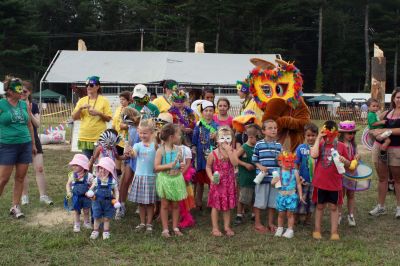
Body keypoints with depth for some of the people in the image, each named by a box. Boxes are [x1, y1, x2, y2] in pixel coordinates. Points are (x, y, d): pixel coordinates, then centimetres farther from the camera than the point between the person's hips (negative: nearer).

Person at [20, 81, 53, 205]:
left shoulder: (34, 105, 2)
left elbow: (37, 124, -4)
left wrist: (29, 112, -19)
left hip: (33, 140, 1)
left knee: (39, 168, -2)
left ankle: (43, 195, 5)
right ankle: (24, 196, 18)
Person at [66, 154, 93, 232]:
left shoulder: (88, 176, -15)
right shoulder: (72, 175, -7)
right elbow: (68, 184, 2)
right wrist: (69, 192, -11)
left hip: (86, 196, -1)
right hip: (76, 196, 1)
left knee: (86, 211, 13)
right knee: (77, 211, 10)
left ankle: (86, 223, 34)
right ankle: (76, 225, 24)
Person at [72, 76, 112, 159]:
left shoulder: (104, 100, -1)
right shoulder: (82, 100, 9)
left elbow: (108, 118, -1)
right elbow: (74, 117, 6)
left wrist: (98, 113, -17)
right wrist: (80, 108, -9)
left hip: (99, 138, -3)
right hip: (85, 137, 3)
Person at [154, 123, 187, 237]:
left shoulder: (178, 149, 2)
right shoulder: (161, 150, -11)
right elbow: (156, 167, -16)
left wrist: (182, 165, -5)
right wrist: (169, 165, -23)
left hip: (177, 179, 4)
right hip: (165, 179, -4)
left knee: (176, 204, 10)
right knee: (165, 205, 7)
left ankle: (175, 227, 23)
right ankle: (165, 229, 16)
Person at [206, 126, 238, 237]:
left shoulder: (232, 152, -3)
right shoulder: (214, 154, -8)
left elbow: (235, 163, -21)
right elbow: (208, 167, 0)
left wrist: (229, 151, -24)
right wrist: (211, 177, -14)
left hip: (229, 183, 2)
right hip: (217, 183, -2)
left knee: (228, 206, 12)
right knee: (216, 205, 5)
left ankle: (227, 226, 25)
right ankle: (215, 228, 16)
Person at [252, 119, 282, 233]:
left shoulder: (279, 145, 8)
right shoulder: (259, 145, -3)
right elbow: (254, 160, 0)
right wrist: (260, 166, -16)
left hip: (275, 178, 4)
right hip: (262, 177, -4)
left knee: (273, 202, 11)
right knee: (260, 201, 4)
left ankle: (270, 223, 25)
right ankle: (257, 223, 17)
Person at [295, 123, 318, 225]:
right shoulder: (301, 148, -7)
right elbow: (296, 164, -4)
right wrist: (298, 177, -11)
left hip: (315, 180, 2)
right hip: (304, 180, -2)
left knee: (312, 200, 14)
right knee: (301, 200, 6)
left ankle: (308, 218, 30)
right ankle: (300, 218, 22)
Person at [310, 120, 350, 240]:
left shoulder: (341, 146, -2)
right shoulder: (320, 144, -2)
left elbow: (348, 164, 5)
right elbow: (314, 155, -24)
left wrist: (344, 160, -18)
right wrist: (318, 139, -19)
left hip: (335, 183, 0)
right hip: (320, 182, 0)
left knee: (334, 207, 10)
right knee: (320, 206, 13)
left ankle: (334, 231, 19)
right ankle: (317, 230, 24)